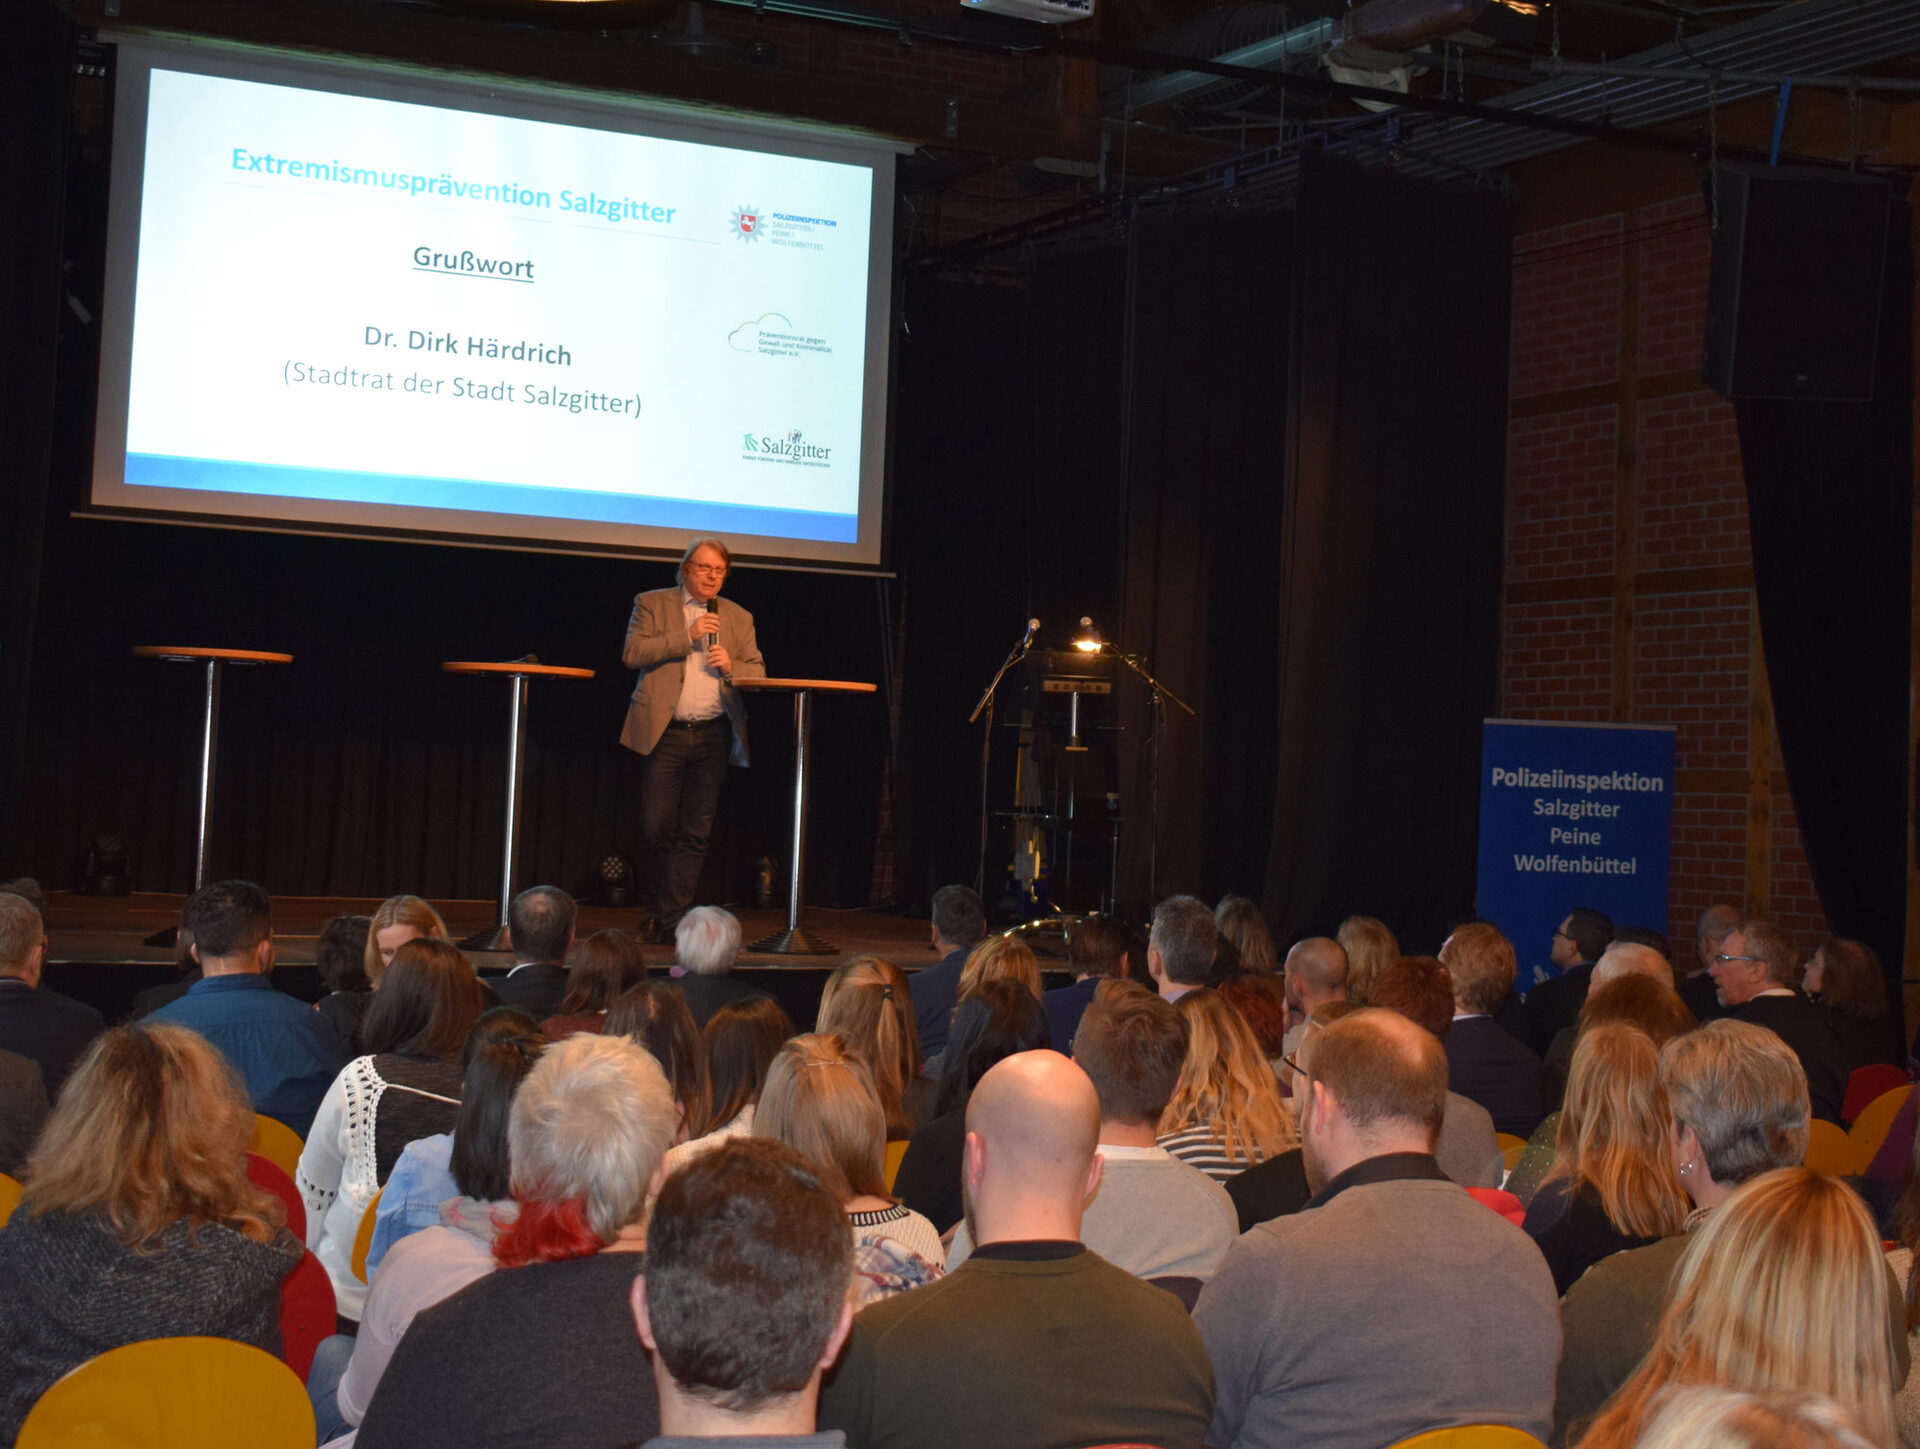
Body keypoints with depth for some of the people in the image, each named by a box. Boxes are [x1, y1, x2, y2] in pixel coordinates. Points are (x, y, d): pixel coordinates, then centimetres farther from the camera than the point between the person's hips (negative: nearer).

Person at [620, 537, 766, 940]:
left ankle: (670, 920, 4)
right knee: (657, 830, -4)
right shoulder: (652, 604, 7)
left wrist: (731, 667, -8)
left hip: (712, 736, 3)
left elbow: (758, 672, 14)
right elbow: (632, 653, -6)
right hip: (664, 734, -3)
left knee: (695, 835, 0)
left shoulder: (738, 617, 16)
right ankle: (657, 906, 18)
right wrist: (687, 637, -12)